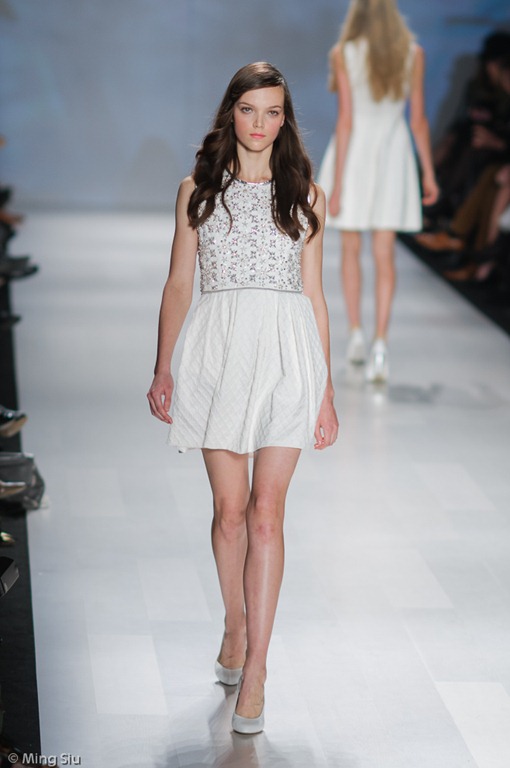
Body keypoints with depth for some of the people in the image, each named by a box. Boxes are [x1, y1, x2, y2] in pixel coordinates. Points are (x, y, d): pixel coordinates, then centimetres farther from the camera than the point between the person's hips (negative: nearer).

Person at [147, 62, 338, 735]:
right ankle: (236, 625, 29)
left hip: (287, 352, -1)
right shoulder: (198, 191, 9)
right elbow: (178, 284, 10)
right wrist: (163, 368, 2)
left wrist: (326, 391, 6)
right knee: (229, 509, 5)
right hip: (218, 350, 1)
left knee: (266, 510, -6)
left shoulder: (306, 197, 8)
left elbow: (314, 295, 8)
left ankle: (254, 670, -4)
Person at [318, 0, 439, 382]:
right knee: (385, 254, 1)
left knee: (351, 248, 17)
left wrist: (337, 182, -11)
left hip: (353, 154, -1)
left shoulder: (343, 53, -9)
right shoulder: (413, 53, -2)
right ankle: (380, 343, -13)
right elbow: (419, 119, -1)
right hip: (393, 154, 1)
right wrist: (429, 173, 8)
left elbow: (346, 120, -13)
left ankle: (356, 334, 20)